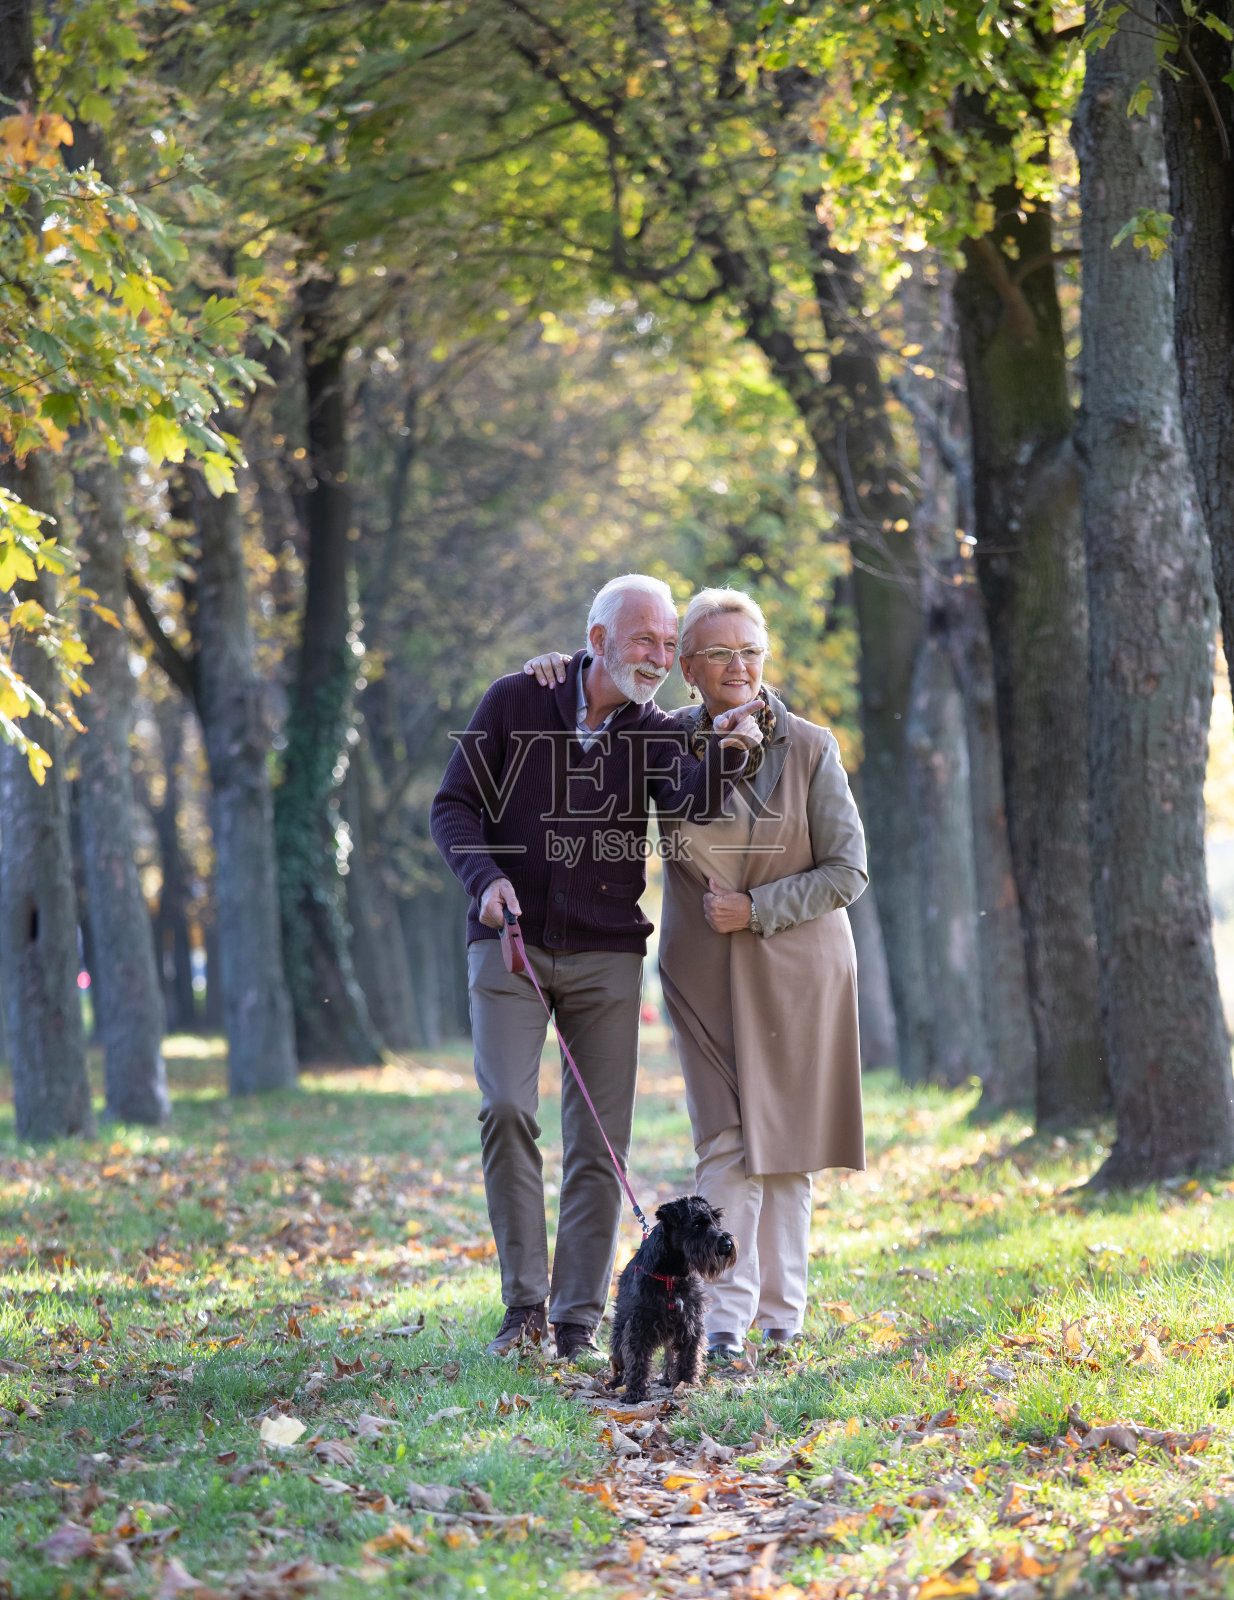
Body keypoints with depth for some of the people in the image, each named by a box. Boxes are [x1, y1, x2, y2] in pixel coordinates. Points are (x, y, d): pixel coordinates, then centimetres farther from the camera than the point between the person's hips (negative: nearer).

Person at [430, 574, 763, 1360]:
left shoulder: (655, 732, 3)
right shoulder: (517, 702, -1)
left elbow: (691, 801, -17)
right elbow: (454, 806, 2)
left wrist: (726, 756, -37)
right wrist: (485, 879, -15)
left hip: (606, 955, 2)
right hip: (510, 943, -2)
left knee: (600, 1141, 0)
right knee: (506, 1108, -16)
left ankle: (579, 1317, 8)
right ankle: (524, 1300, -7)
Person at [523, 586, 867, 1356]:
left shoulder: (810, 748, -5)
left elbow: (847, 871, -4)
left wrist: (757, 908, -13)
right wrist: (564, 668, -4)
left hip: (797, 966, 0)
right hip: (705, 970, 0)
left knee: (788, 1141, 5)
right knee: (727, 1141, -8)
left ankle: (781, 1315, 14)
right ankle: (725, 1320, -11)